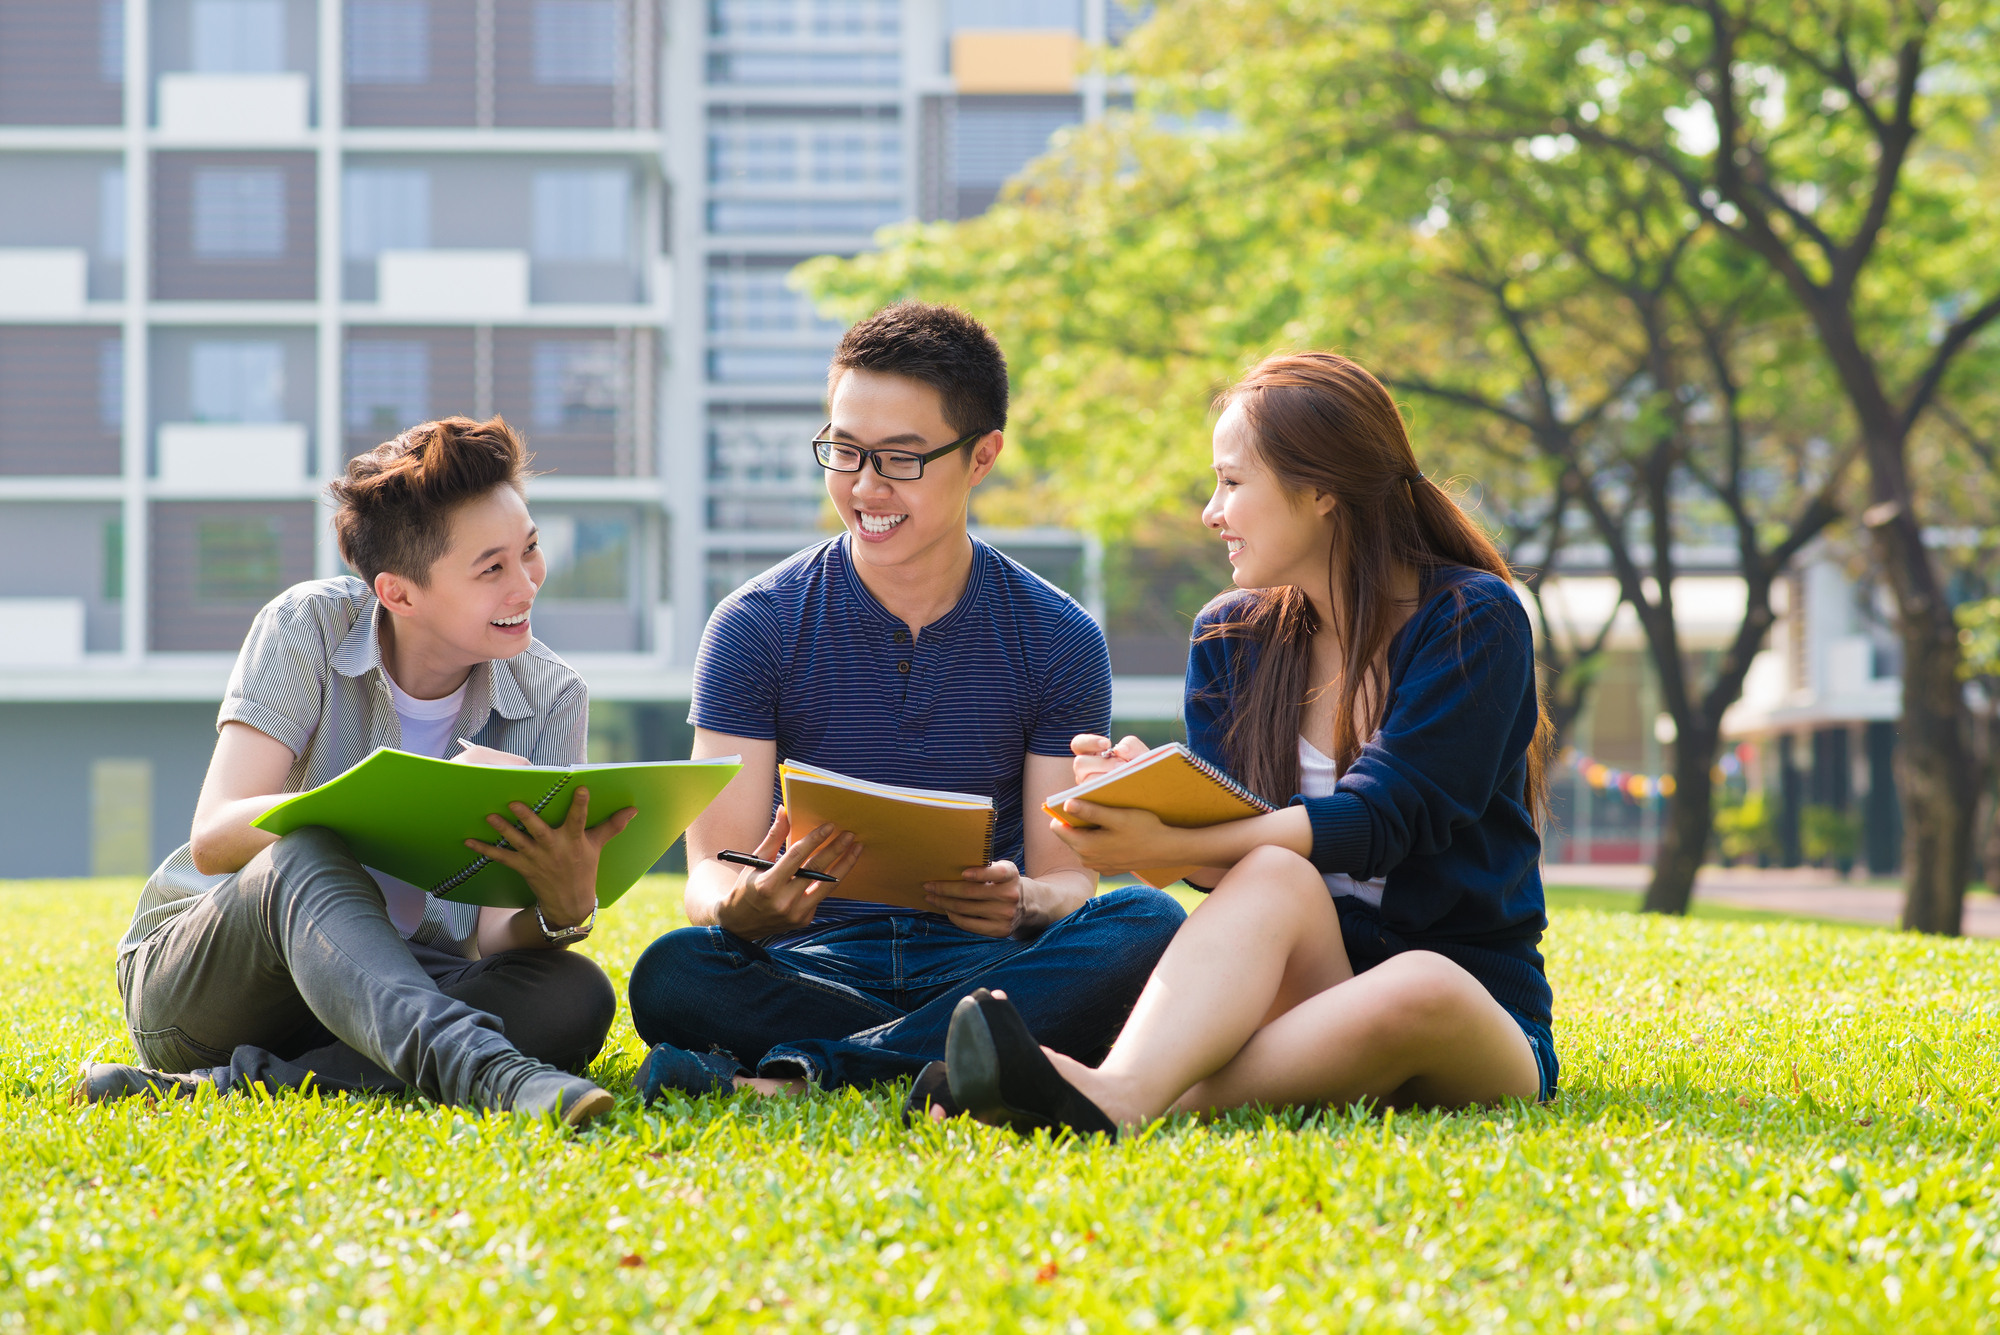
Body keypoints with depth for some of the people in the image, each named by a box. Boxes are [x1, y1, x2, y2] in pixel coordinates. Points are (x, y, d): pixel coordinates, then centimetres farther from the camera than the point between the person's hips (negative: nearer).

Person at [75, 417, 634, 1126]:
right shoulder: (310, 626, -12)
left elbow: (490, 943, -10)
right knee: (306, 857, -36)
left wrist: (566, 908, -35)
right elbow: (213, 840, -24)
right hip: (188, 981, -3)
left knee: (577, 998, -28)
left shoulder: (549, 700, -4)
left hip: (395, 983, 3)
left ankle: (222, 1089, -34)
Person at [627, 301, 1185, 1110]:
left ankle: (806, 1066, -29)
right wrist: (743, 906, -29)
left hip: (978, 963, 2)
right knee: (675, 974, -32)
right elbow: (712, 871, -3)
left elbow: (1068, 877, 2)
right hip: (813, 967, -2)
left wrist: (1022, 902, -24)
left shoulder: (1058, 640, 4)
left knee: (1147, 927, -30)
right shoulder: (758, 626, 2)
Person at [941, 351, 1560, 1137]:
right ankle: (1120, 1090, -55)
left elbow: (1376, 823, -16)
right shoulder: (1232, 638, 10)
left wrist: (1169, 846, -27)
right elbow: (1230, 858, 3)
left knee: (1422, 988, -38)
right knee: (1276, 876, -30)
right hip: (1311, 981, 3)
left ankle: (1115, 1103, -48)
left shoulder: (1474, 621, -5)